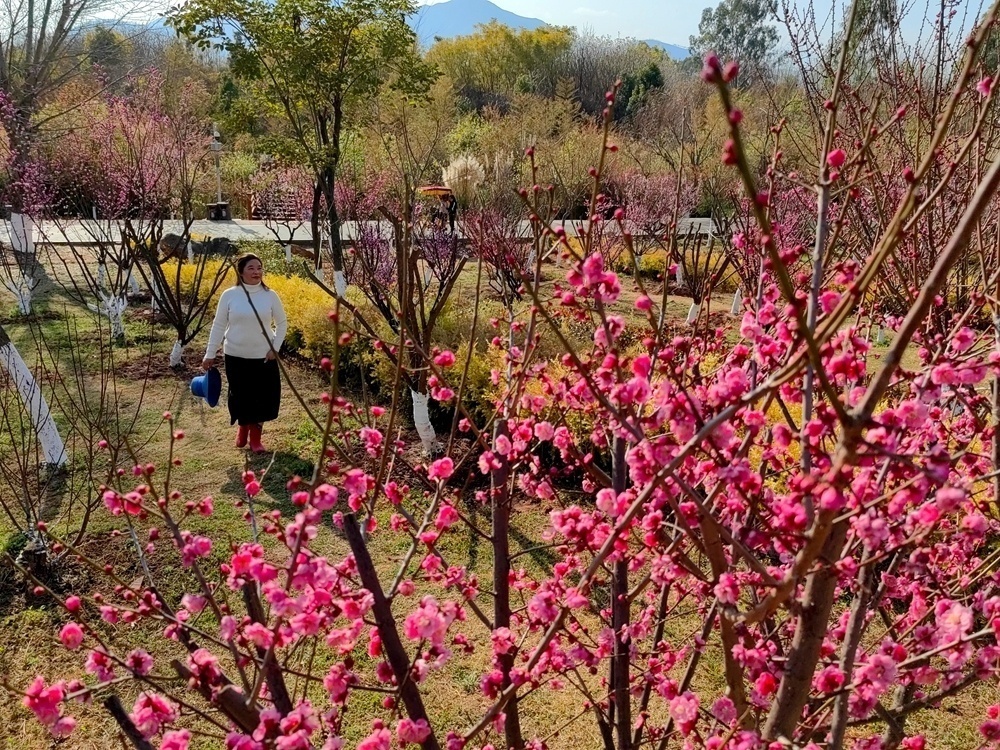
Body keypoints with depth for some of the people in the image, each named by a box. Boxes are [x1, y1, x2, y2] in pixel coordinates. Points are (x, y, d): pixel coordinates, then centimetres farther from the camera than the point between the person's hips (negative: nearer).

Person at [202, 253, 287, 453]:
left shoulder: (270, 295, -4)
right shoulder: (229, 295, -5)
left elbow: (282, 323, 6)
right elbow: (218, 326, 1)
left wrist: (275, 348, -3)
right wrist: (210, 354, 1)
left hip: (264, 357, 0)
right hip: (236, 356, 0)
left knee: (263, 396, 2)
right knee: (240, 396, 8)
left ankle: (255, 435, 22)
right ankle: (243, 428, 36)